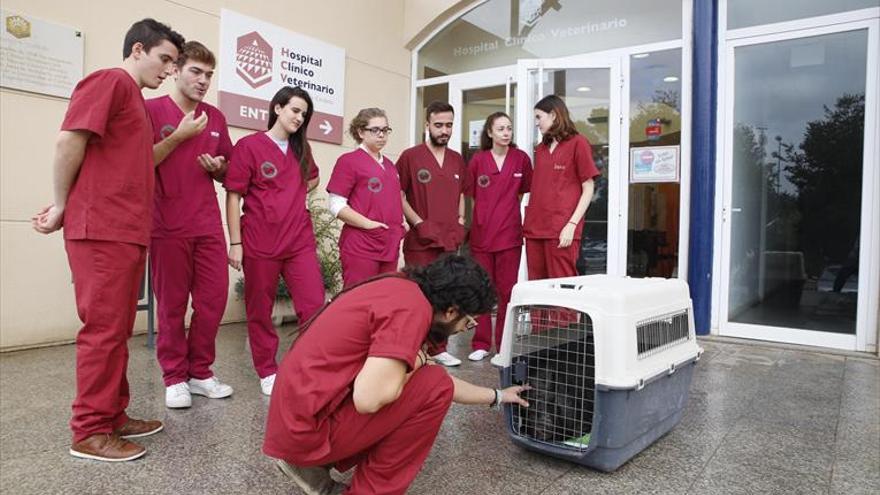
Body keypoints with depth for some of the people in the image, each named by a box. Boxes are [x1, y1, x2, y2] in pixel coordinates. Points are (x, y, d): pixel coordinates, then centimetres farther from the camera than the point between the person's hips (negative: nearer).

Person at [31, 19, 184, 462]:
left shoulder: (134, 97, 22)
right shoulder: (109, 81, -5)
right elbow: (68, 142, -14)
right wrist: (62, 207, -6)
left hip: (127, 232, 9)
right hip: (102, 230, -9)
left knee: (118, 330, 12)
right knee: (104, 329, -5)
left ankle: (113, 416, 22)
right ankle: (90, 433, 4)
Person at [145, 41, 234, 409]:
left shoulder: (216, 117, 13)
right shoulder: (152, 109, 0)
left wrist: (217, 166, -3)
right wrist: (179, 136, -12)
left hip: (208, 225, 4)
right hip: (168, 226, -4)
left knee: (214, 299, 4)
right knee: (172, 305, 4)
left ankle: (200, 373, 19)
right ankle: (174, 378, 17)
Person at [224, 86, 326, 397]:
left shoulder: (301, 149, 13)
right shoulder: (249, 145, -2)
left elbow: (313, 178, 32)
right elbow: (234, 196, -5)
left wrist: (297, 194, 11)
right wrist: (235, 242, -10)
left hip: (300, 240, 4)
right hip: (260, 241, -4)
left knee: (314, 306, -3)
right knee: (260, 310, 6)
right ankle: (267, 372, 20)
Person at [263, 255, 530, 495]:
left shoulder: (402, 290, 12)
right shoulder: (412, 307, -19)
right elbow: (369, 398, -28)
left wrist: (497, 396, 32)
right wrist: (416, 361, -7)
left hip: (294, 414, 10)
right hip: (309, 425, -9)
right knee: (435, 386, -9)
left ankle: (313, 464, 17)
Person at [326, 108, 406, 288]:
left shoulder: (389, 164, 17)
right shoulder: (349, 160, -4)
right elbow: (336, 206, -10)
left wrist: (401, 221, 9)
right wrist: (367, 223, -19)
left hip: (390, 245, 7)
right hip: (361, 247, -7)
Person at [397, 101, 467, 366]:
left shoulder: (458, 160, 12)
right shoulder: (410, 156, -4)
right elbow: (398, 195, -5)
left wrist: (460, 221, 9)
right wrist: (419, 223, -12)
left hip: (450, 240, 5)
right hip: (420, 240, -5)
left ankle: (438, 348, 22)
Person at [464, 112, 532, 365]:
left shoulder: (521, 158, 1)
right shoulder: (477, 160, 1)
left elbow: (523, 192, 11)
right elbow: (471, 195, 9)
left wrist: (506, 211, 7)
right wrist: (486, 214, 5)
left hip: (510, 235, 0)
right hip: (481, 233, 1)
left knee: (507, 290, 4)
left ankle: (504, 347, 15)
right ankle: (481, 344, 18)